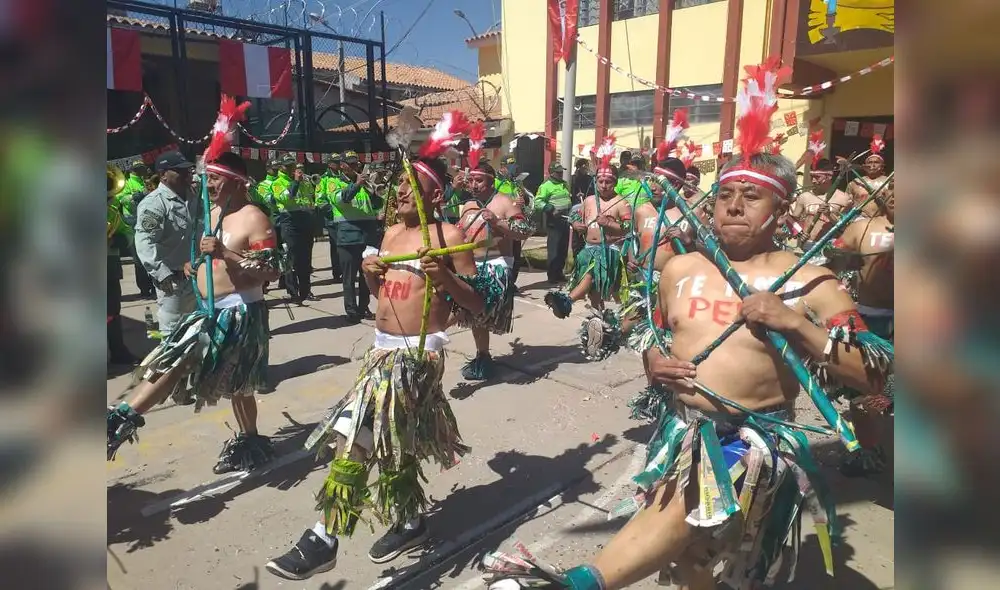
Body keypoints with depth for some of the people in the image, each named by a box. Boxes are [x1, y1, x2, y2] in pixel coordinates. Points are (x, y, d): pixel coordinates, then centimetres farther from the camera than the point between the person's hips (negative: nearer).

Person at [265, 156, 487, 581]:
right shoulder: (392, 233, 14)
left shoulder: (448, 236, -8)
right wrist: (369, 273, 2)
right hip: (383, 348, 8)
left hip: (417, 353, -8)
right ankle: (410, 523, 38)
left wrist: (445, 279, -25)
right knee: (393, 439, 18)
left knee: (355, 434, -14)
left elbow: (477, 304, -9)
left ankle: (324, 539, -2)